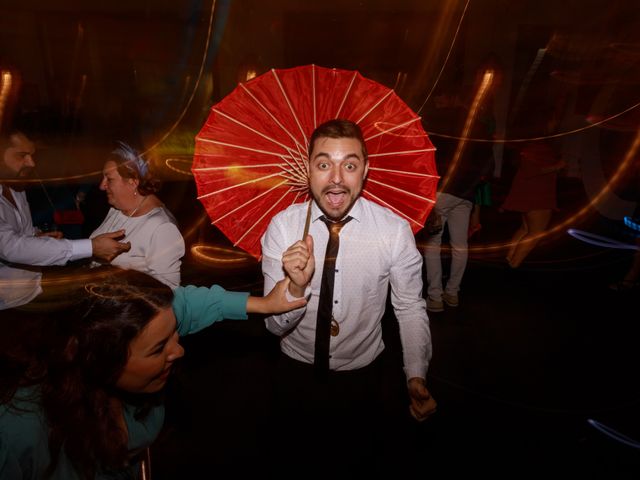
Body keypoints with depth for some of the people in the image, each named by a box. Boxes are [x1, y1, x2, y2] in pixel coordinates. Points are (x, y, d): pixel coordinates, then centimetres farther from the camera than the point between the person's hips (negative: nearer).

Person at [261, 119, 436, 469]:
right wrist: (297, 287, -34)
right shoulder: (282, 227, -17)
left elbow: (410, 307, -8)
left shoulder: (395, 230, -19)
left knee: (359, 457, 26)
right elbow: (275, 325, -15)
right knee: (297, 457, 27)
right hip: (297, 373, 1)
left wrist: (416, 376, -19)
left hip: (363, 376, 0)